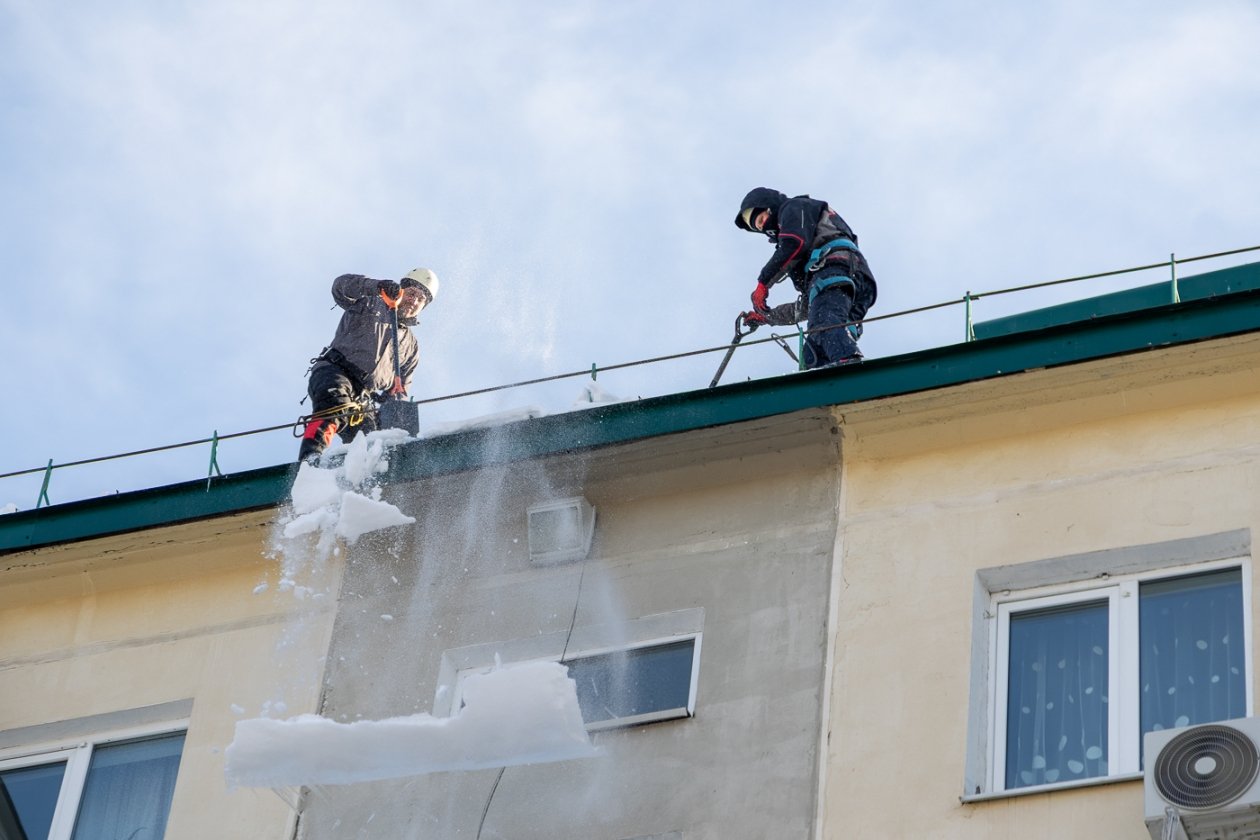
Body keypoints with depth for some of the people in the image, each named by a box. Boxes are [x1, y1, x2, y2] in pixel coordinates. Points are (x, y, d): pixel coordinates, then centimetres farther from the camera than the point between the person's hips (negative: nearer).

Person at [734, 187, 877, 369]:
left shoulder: (795, 207, 21)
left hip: (836, 268, -9)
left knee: (825, 324, -35)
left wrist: (763, 283, -1)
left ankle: (850, 364, -63)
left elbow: (794, 244, -5)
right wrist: (766, 317, 48)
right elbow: (806, 306, 43)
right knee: (814, 355, -8)